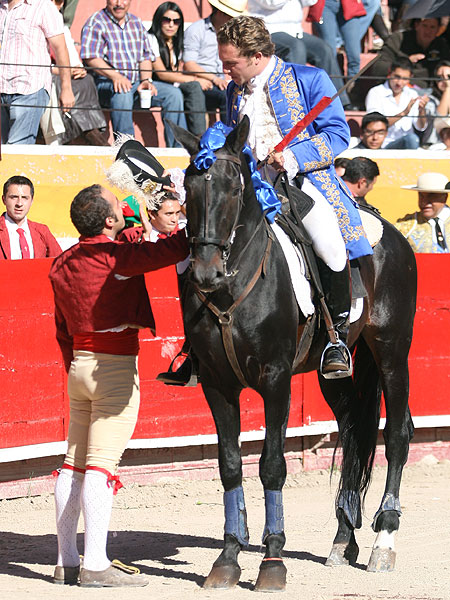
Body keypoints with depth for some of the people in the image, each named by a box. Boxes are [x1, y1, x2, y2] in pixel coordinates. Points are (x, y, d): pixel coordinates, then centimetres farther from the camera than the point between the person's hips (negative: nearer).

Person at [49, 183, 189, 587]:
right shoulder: (116, 256, -14)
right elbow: (174, 250, -19)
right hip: (115, 365, -8)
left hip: (79, 364, 8)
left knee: (75, 464, 10)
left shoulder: (63, 263, 11)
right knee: (102, 464, -9)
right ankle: (95, 565, -10)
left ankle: (66, 562, 14)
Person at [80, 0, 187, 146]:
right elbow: (90, 58, -14)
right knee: (122, 94, -40)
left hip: (136, 83, 6)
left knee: (174, 94, -12)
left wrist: (146, 80, -4)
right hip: (106, 83, -6)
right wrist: (115, 76, -28)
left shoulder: (136, 23, 18)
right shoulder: (96, 22, -1)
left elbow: (146, 56, 17)